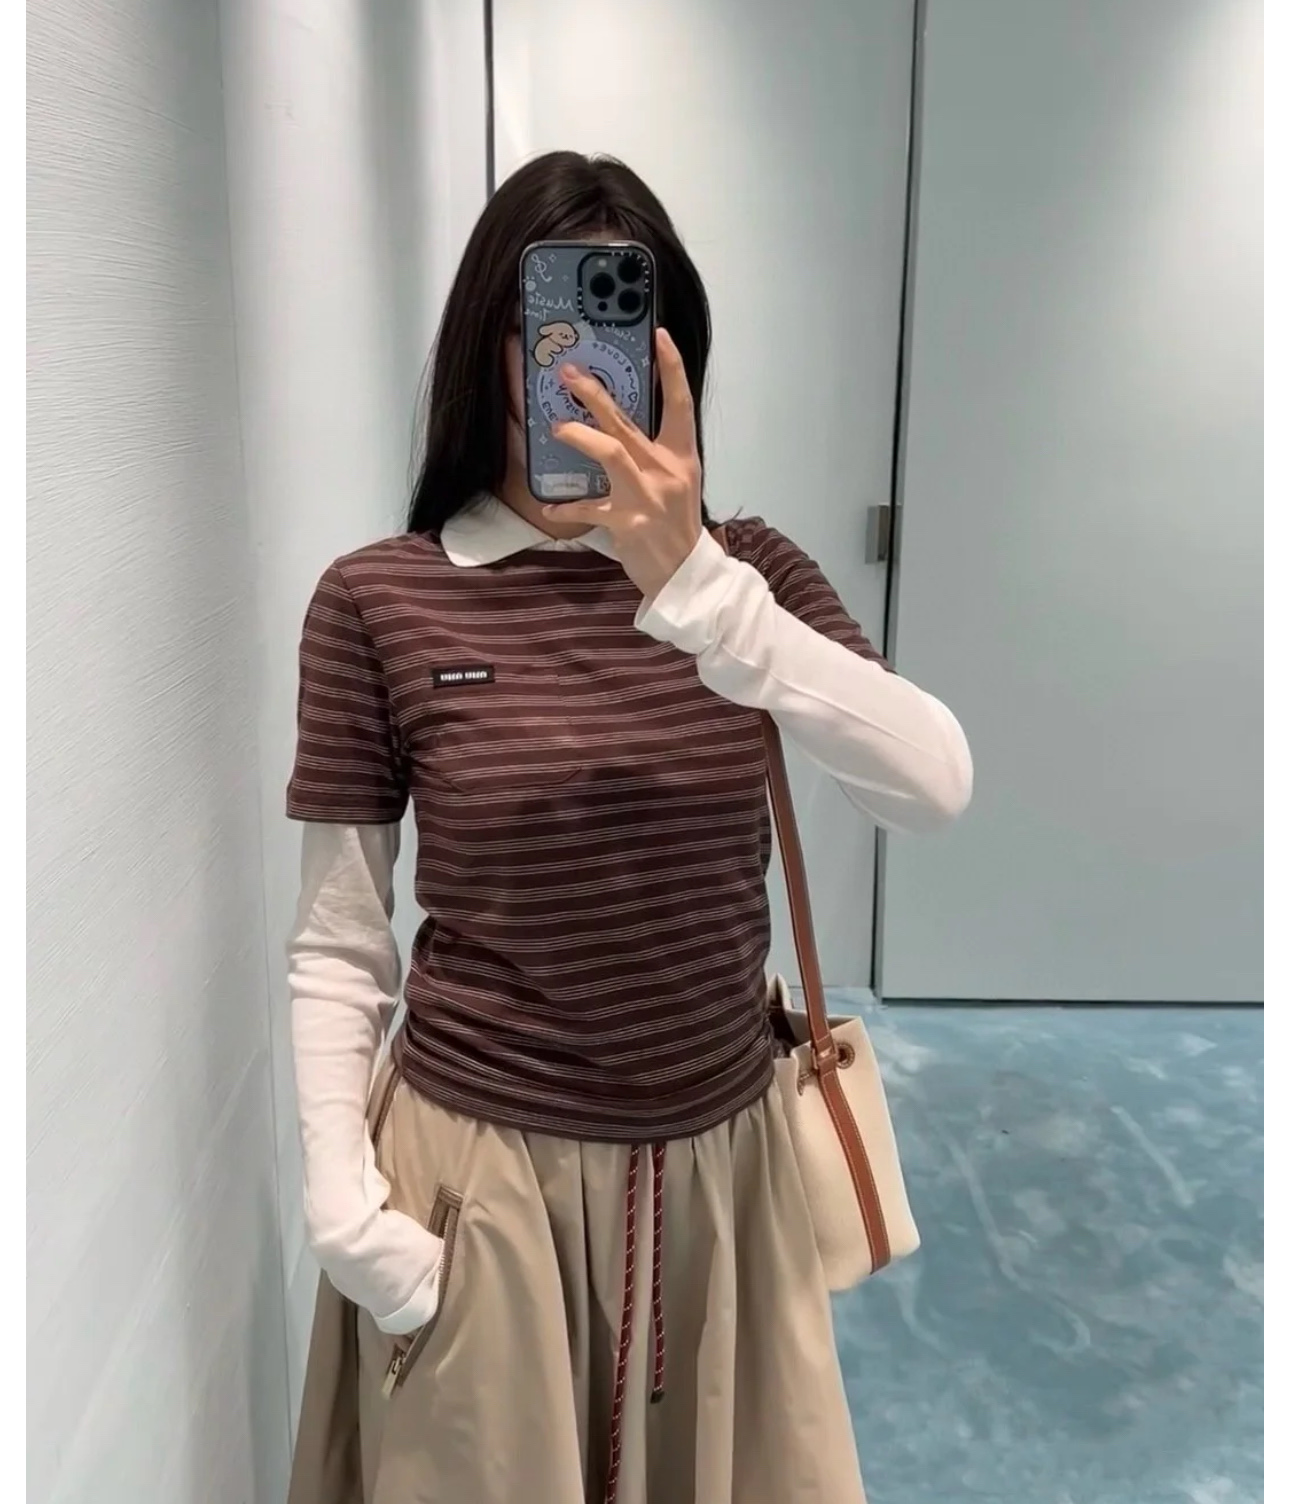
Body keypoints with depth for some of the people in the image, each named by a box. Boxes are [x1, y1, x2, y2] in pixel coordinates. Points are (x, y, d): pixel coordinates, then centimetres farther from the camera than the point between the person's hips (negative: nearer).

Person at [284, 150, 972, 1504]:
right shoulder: (379, 602, -9)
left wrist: (693, 586, -30)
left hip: (719, 1159, 3)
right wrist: (341, 1207, -10)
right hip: (477, 1170, -2)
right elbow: (336, 949, -4)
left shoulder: (747, 571, -3)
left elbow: (935, 787, -20)